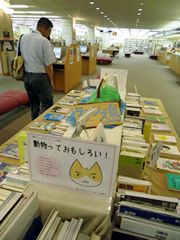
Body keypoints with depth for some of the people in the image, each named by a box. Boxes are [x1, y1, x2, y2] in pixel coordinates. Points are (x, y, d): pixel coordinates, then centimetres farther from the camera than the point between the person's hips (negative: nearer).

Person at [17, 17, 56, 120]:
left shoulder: (23, 38, 7)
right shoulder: (44, 41, -13)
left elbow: (21, 57, 14)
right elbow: (48, 65, -13)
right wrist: (51, 81, -2)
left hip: (26, 76, 8)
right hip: (40, 77, -7)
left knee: (34, 105, 18)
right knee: (47, 105, 0)